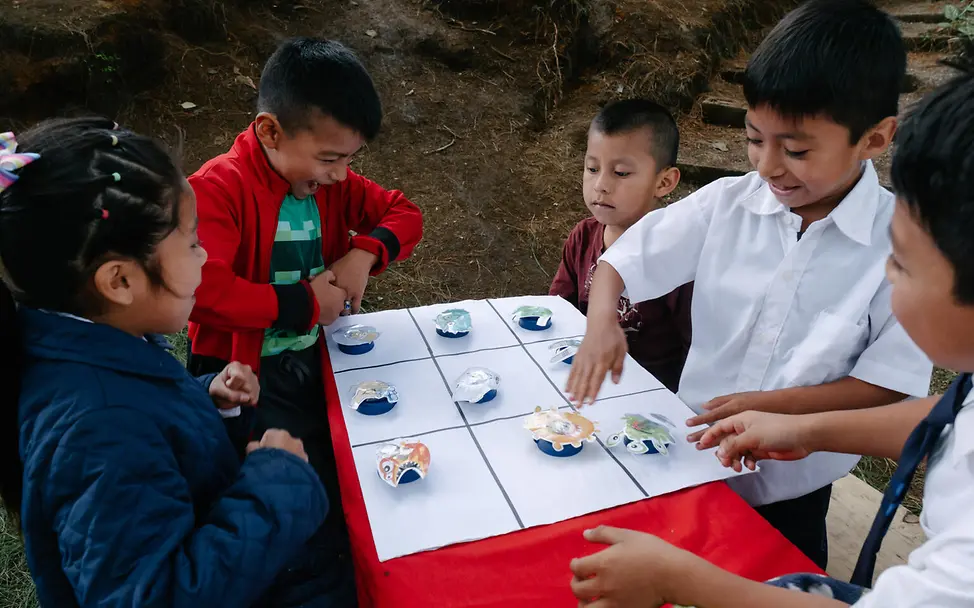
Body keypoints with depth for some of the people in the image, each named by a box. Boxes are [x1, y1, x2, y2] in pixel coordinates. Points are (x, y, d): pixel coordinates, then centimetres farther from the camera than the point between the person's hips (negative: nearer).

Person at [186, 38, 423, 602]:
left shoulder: (331, 181, 4)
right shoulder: (219, 189, -18)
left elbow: (404, 214, 12)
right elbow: (202, 289, -31)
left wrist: (364, 253, -8)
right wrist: (304, 303, -20)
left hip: (317, 359, 7)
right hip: (250, 375, -6)